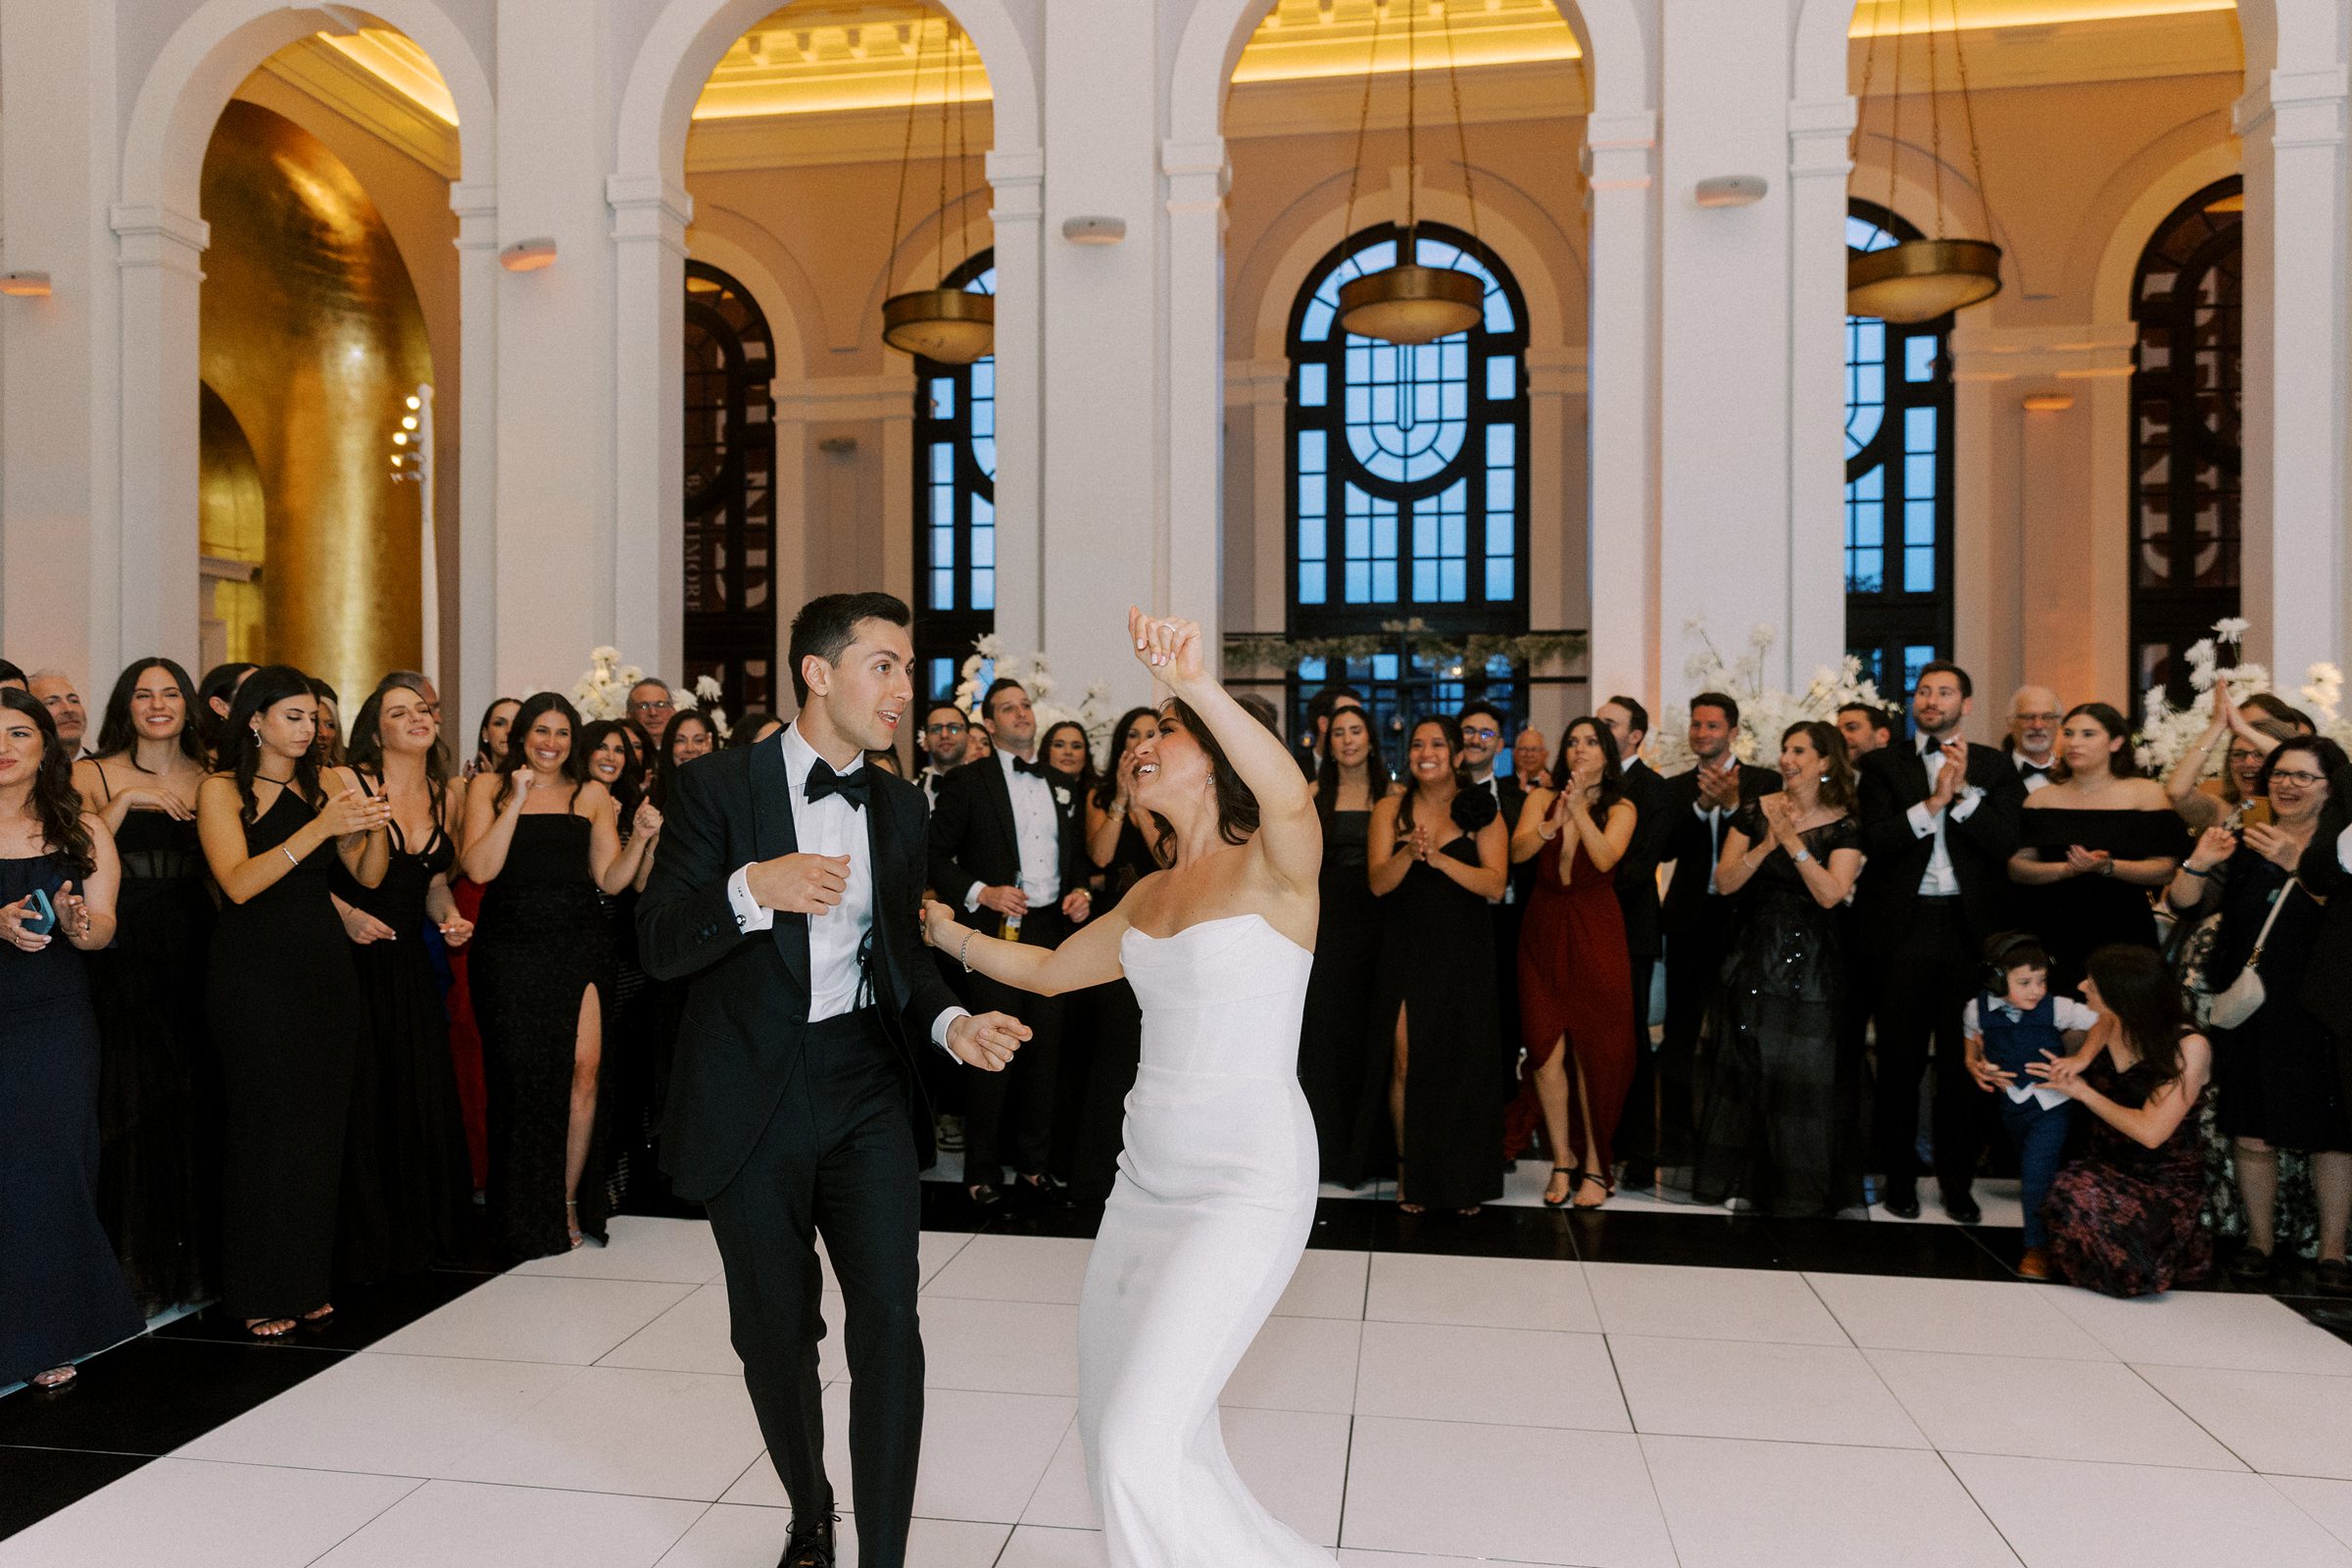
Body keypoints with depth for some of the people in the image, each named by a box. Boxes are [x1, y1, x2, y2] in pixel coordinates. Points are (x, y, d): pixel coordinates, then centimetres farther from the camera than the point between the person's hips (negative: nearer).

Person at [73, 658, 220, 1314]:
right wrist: (124, 801, -17)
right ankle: (134, 1267, 11)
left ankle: (195, 1259, 18)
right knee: (130, 1107, -1)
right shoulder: (93, 776, 4)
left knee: (195, 1105, 4)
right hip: (123, 960, -2)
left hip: (194, 957, 2)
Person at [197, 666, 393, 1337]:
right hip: (253, 973, -4)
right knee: (266, 1124, -2)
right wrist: (320, 827, -22)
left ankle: (307, 1280, 17)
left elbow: (369, 876, 6)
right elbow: (238, 882, -14)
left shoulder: (330, 781, 10)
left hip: (324, 969, 4)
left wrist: (375, 826, -14)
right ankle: (261, 1293, 10)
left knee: (322, 1121, 4)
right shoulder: (221, 789, 0)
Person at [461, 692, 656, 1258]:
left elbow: (610, 879, 7)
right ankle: (527, 1217, 19)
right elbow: (480, 869, -5)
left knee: (584, 1069, -10)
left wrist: (639, 840, -9)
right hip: (512, 949, -1)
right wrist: (516, 801, -9)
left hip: (579, 944, 1)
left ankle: (568, 1202, 8)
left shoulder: (591, 794, 11)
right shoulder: (489, 787, 8)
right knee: (521, 1077, 3)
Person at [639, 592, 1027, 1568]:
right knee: (776, 1333, 13)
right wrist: (751, 889, -30)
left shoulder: (899, 804, 7)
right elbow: (659, 947, -11)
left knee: (887, 1316, -9)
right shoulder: (717, 787, -7)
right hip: (753, 1096, -2)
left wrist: (950, 1023, -6)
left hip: (867, 1085, 2)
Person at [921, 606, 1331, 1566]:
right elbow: (1050, 971, 26)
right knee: (1111, 1426, 15)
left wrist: (1200, 689, -44)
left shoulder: (1273, 868, -10)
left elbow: (1291, 797, -33)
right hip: (1148, 1179, 8)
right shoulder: (1149, 896, 13)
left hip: (1247, 1186, -8)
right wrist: (955, 937, 21)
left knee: (1141, 1443, -11)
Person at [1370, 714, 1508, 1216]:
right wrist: (1408, 852, -24)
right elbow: (1378, 882, -5)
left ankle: (1463, 1181, 17)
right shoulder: (1390, 809, 4)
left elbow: (1495, 884, -8)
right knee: (1407, 1064, -2)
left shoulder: (1483, 811, 2)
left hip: (1463, 954, 0)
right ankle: (1409, 1172, 13)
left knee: (1462, 1064, 3)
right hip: (1405, 953, 0)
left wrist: (1439, 857, -20)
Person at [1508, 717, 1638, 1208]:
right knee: (1546, 1052, -3)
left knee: (1591, 1052, 1)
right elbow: (1517, 851, -10)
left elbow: (1605, 858, -15)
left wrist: (1579, 809, -23)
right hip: (1544, 934, 1)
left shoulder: (1621, 808, 2)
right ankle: (1562, 1161, 12)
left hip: (1596, 936, -1)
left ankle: (1595, 1166, 14)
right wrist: (1551, 825, -27)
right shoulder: (1542, 799, 6)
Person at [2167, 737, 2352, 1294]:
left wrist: (2296, 864, -29)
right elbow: (2183, 905, 1)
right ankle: (2260, 1241, 19)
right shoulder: (2244, 844, 7)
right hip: (2250, 1013, 2)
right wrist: (2199, 865, -17)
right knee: (2252, 1135, 5)